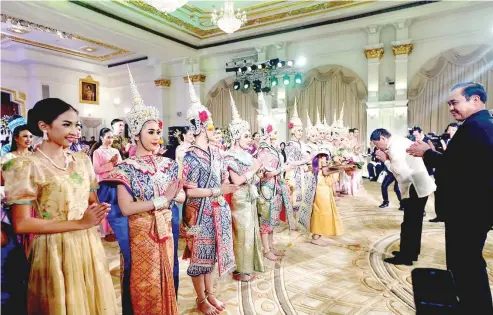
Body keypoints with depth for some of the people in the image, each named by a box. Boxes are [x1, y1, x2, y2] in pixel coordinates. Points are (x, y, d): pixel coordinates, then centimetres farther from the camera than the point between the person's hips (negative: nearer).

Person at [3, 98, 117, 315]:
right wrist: (79, 223, -19)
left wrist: (99, 211, -10)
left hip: (88, 246, 5)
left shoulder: (82, 160, 5)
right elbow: (21, 224, -15)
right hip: (55, 251, -5)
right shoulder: (27, 166, -11)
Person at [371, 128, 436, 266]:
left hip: (415, 188, -10)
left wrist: (385, 161, -16)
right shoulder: (399, 141, 10)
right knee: (414, 222, 18)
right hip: (420, 186, 10)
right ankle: (412, 252, 31)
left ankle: (405, 257, 11)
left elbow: (402, 172, -25)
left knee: (409, 224, 0)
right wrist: (388, 159, 1)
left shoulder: (394, 147, -20)